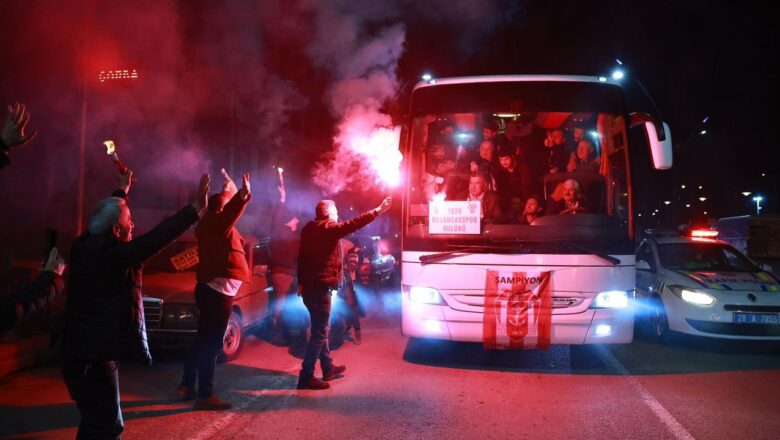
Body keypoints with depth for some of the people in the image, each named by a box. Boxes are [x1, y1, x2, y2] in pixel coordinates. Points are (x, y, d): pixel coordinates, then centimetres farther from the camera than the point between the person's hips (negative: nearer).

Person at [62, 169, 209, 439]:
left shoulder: (86, 245, 5)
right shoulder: (111, 253, -22)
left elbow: (107, 214, 24)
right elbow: (156, 239, -30)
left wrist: (122, 190, 41)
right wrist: (196, 208, -30)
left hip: (80, 351, 10)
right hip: (94, 356, -10)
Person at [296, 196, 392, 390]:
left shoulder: (309, 228, 13)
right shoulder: (329, 228, -13)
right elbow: (354, 224, -19)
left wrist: (301, 282, 24)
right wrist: (378, 210, -13)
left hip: (309, 286, 10)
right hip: (320, 288, -10)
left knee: (321, 329, 19)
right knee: (319, 333, -6)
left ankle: (328, 368, 30)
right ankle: (306, 377, -5)